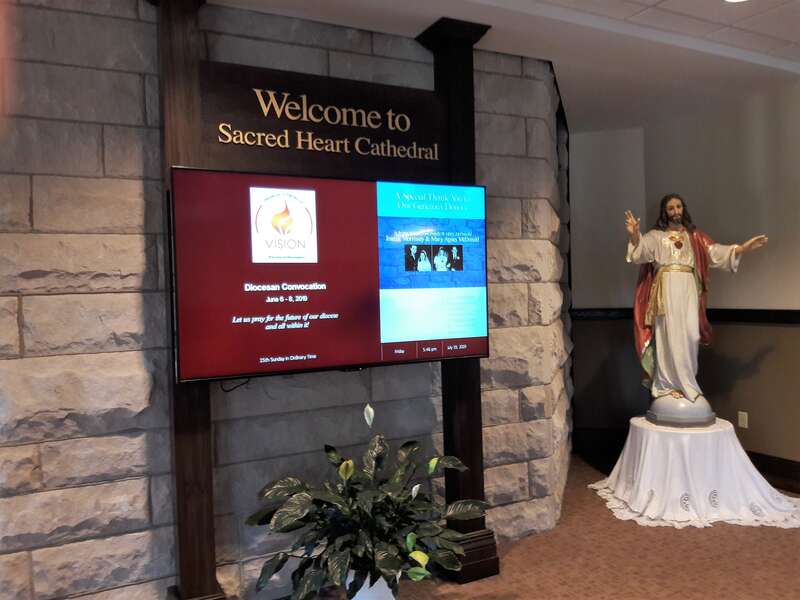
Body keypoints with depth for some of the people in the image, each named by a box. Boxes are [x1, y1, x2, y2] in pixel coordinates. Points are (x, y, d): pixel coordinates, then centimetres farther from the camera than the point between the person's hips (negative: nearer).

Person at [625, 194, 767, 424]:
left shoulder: (694, 236, 17)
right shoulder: (655, 235, 7)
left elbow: (715, 251, 7)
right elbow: (641, 247, -12)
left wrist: (744, 248, -7)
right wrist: (633, 235, -34)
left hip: (688, 290, 3)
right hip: (667, 290, -3)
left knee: (690, 335, -4)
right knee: (669, 336, -7)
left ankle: (684, 383, 8)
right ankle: (668, 385, -4)